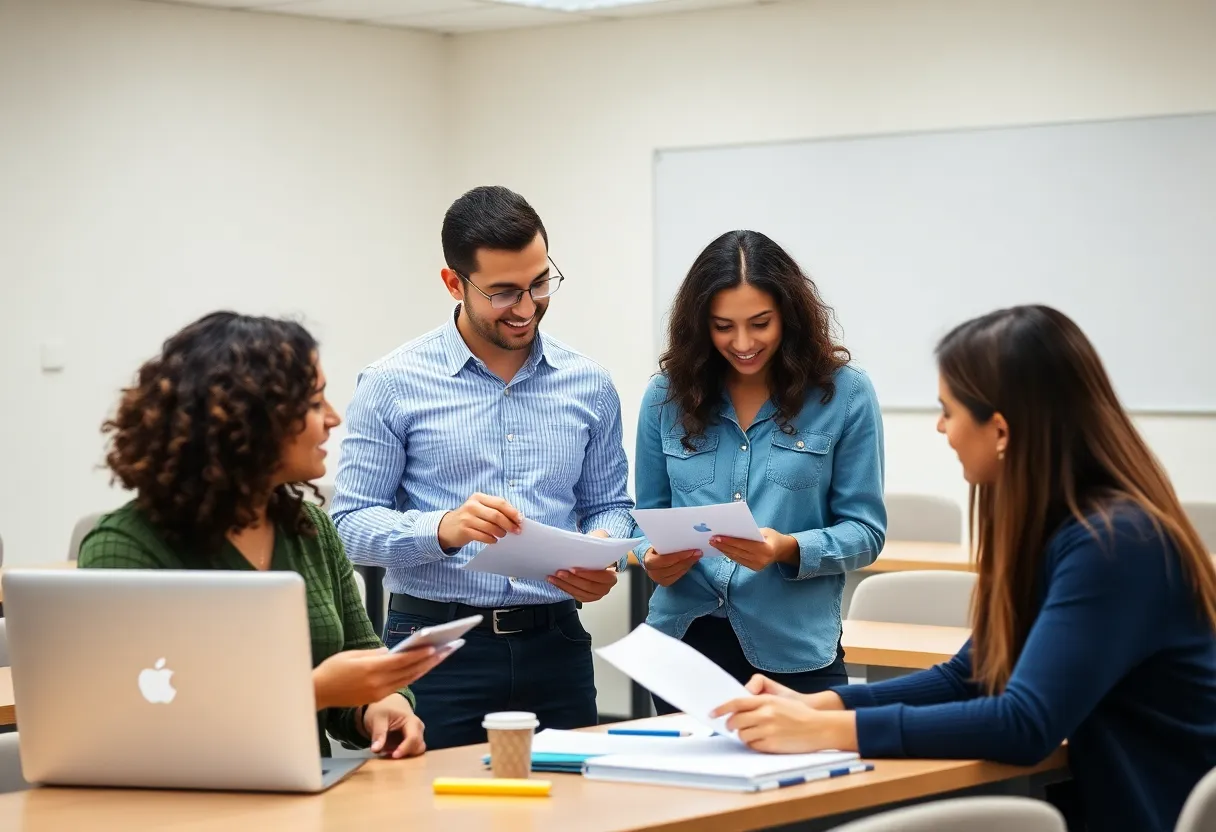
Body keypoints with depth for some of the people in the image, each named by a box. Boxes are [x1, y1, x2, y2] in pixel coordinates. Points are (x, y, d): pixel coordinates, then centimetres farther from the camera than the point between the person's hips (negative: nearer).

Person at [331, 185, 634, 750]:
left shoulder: (588, 385, 8)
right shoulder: (394, 384, -2)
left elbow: (609, 505, 16)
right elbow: (352, 522, -4)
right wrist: (443, 529, -22)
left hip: (554, 643, 3)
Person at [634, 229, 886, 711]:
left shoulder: (843, 394, -3)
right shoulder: (667, 395, 5)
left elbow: (865, 531, -3)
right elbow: (649, 516, 12)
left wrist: (790, 550, -21)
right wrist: (652, 557, -11)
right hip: (684, 637, 3)